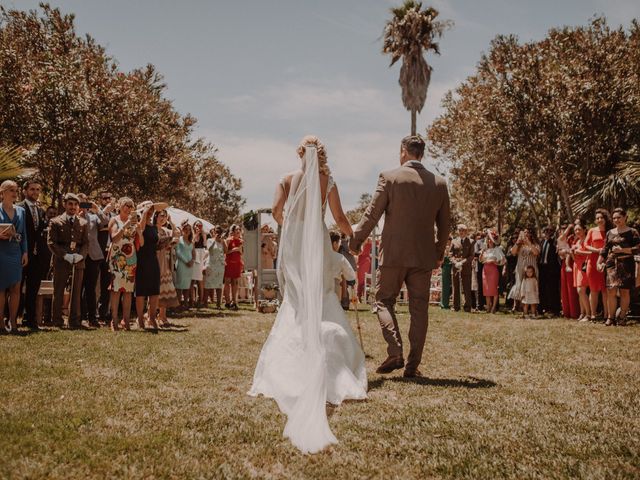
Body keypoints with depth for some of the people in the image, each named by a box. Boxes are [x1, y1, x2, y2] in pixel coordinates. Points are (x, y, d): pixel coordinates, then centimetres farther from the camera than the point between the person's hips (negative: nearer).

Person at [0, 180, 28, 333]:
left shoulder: (21, 211, 11)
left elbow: (24, 234, 12)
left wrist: (25, 252, 4)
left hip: (16, 253, 4)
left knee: (15, 288, 1)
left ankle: (13, 322, 6)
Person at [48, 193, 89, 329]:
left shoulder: (83, 223, 13)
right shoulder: (55, 222, 4)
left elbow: (86, 243, 10)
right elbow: (51, 242, -2)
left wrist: (80, 255, -10)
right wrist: (65, 255, -14)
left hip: (78, 261, 2)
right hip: (61, 261, -2)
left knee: (76, 292, 2)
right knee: (58, 292, 1)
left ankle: (74, 321, 7)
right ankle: (57, 321, 7)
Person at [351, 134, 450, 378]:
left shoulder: (389, 177, -6)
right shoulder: (439, 183, 5)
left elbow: (372, 214, -4)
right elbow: (444, 225, 11)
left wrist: (355, 240, 10)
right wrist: (439, 253, 24)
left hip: (394, 254, -3)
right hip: (424, 256, 3)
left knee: (384, 301, 10)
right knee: (419, 309, 8)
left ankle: (395, 353, -7)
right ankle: (413, 366, 9)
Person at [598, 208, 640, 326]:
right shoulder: (610, 233, 14)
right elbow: (605, 250, 16)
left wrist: (622, 250, -13)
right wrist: (599, 262, 6)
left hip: (626, 264, -3)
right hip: (612, 264, 3)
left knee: (625, 291, 0)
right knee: (610, 290, -5)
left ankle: (622, 316, 9)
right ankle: (611, 317, 2)